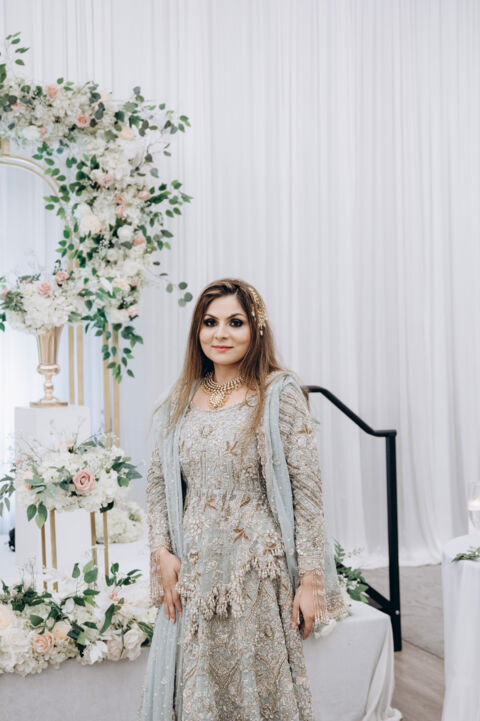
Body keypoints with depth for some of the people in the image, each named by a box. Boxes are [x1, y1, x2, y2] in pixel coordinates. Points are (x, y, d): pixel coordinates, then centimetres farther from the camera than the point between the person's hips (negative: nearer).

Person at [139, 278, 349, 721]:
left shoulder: (280, 394, -7)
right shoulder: (180, 401, 7)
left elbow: (306, 491, -9)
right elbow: (159, 484, 12)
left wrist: (312, 579, -11)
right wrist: (162, 552, 0)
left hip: (258, 571, -4)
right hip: (193, 572, 4)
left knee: (259, 685, 7)